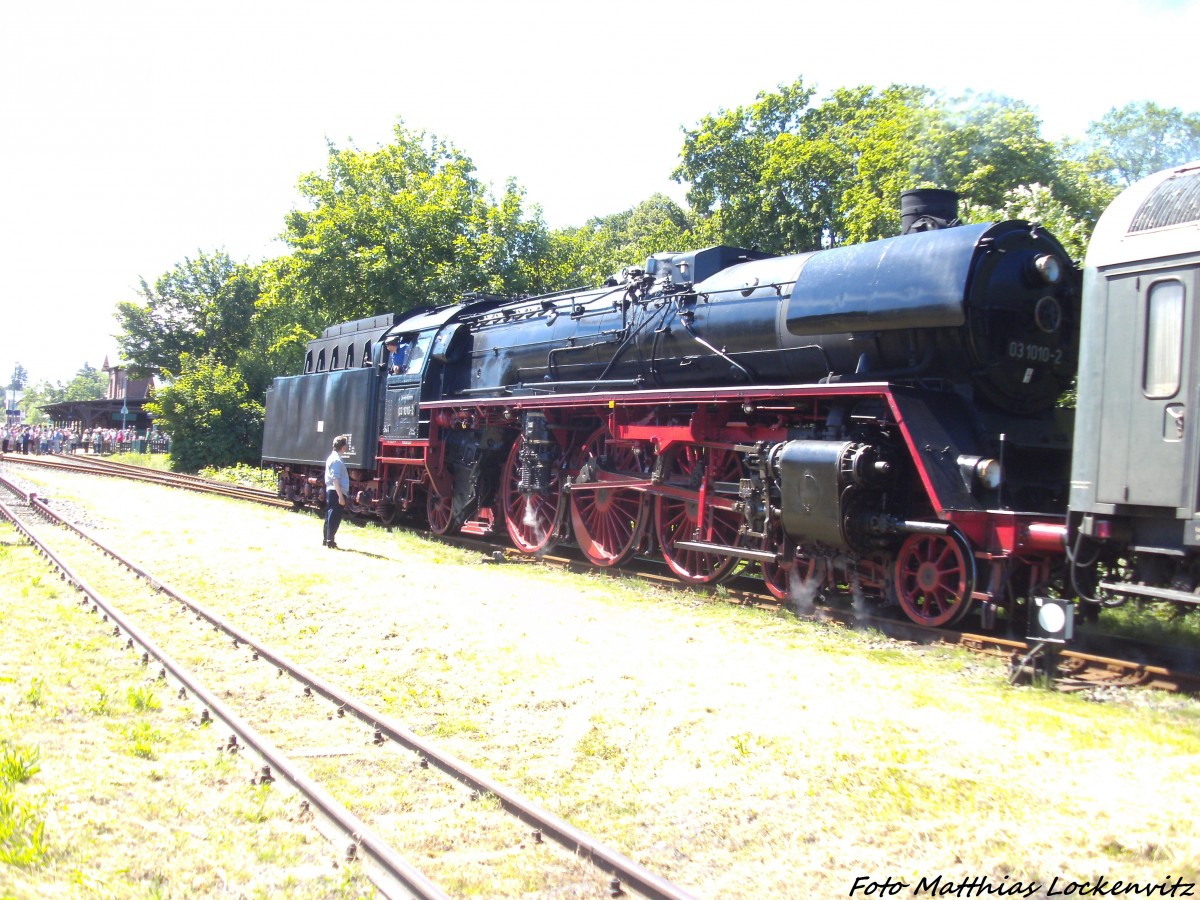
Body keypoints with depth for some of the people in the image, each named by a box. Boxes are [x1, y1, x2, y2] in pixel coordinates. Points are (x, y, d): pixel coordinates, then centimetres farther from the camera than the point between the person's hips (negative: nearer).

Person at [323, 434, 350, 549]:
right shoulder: (337, 460, -18)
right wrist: (341, 496, -24)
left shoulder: (332, 457, 14)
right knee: (334, 517, -6)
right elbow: (335, 479, -23)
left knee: (330, 516, 15)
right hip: (336, 492, -10)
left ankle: (327, 540, 22)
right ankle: (330, 541, -4)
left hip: (330, 491, 10)